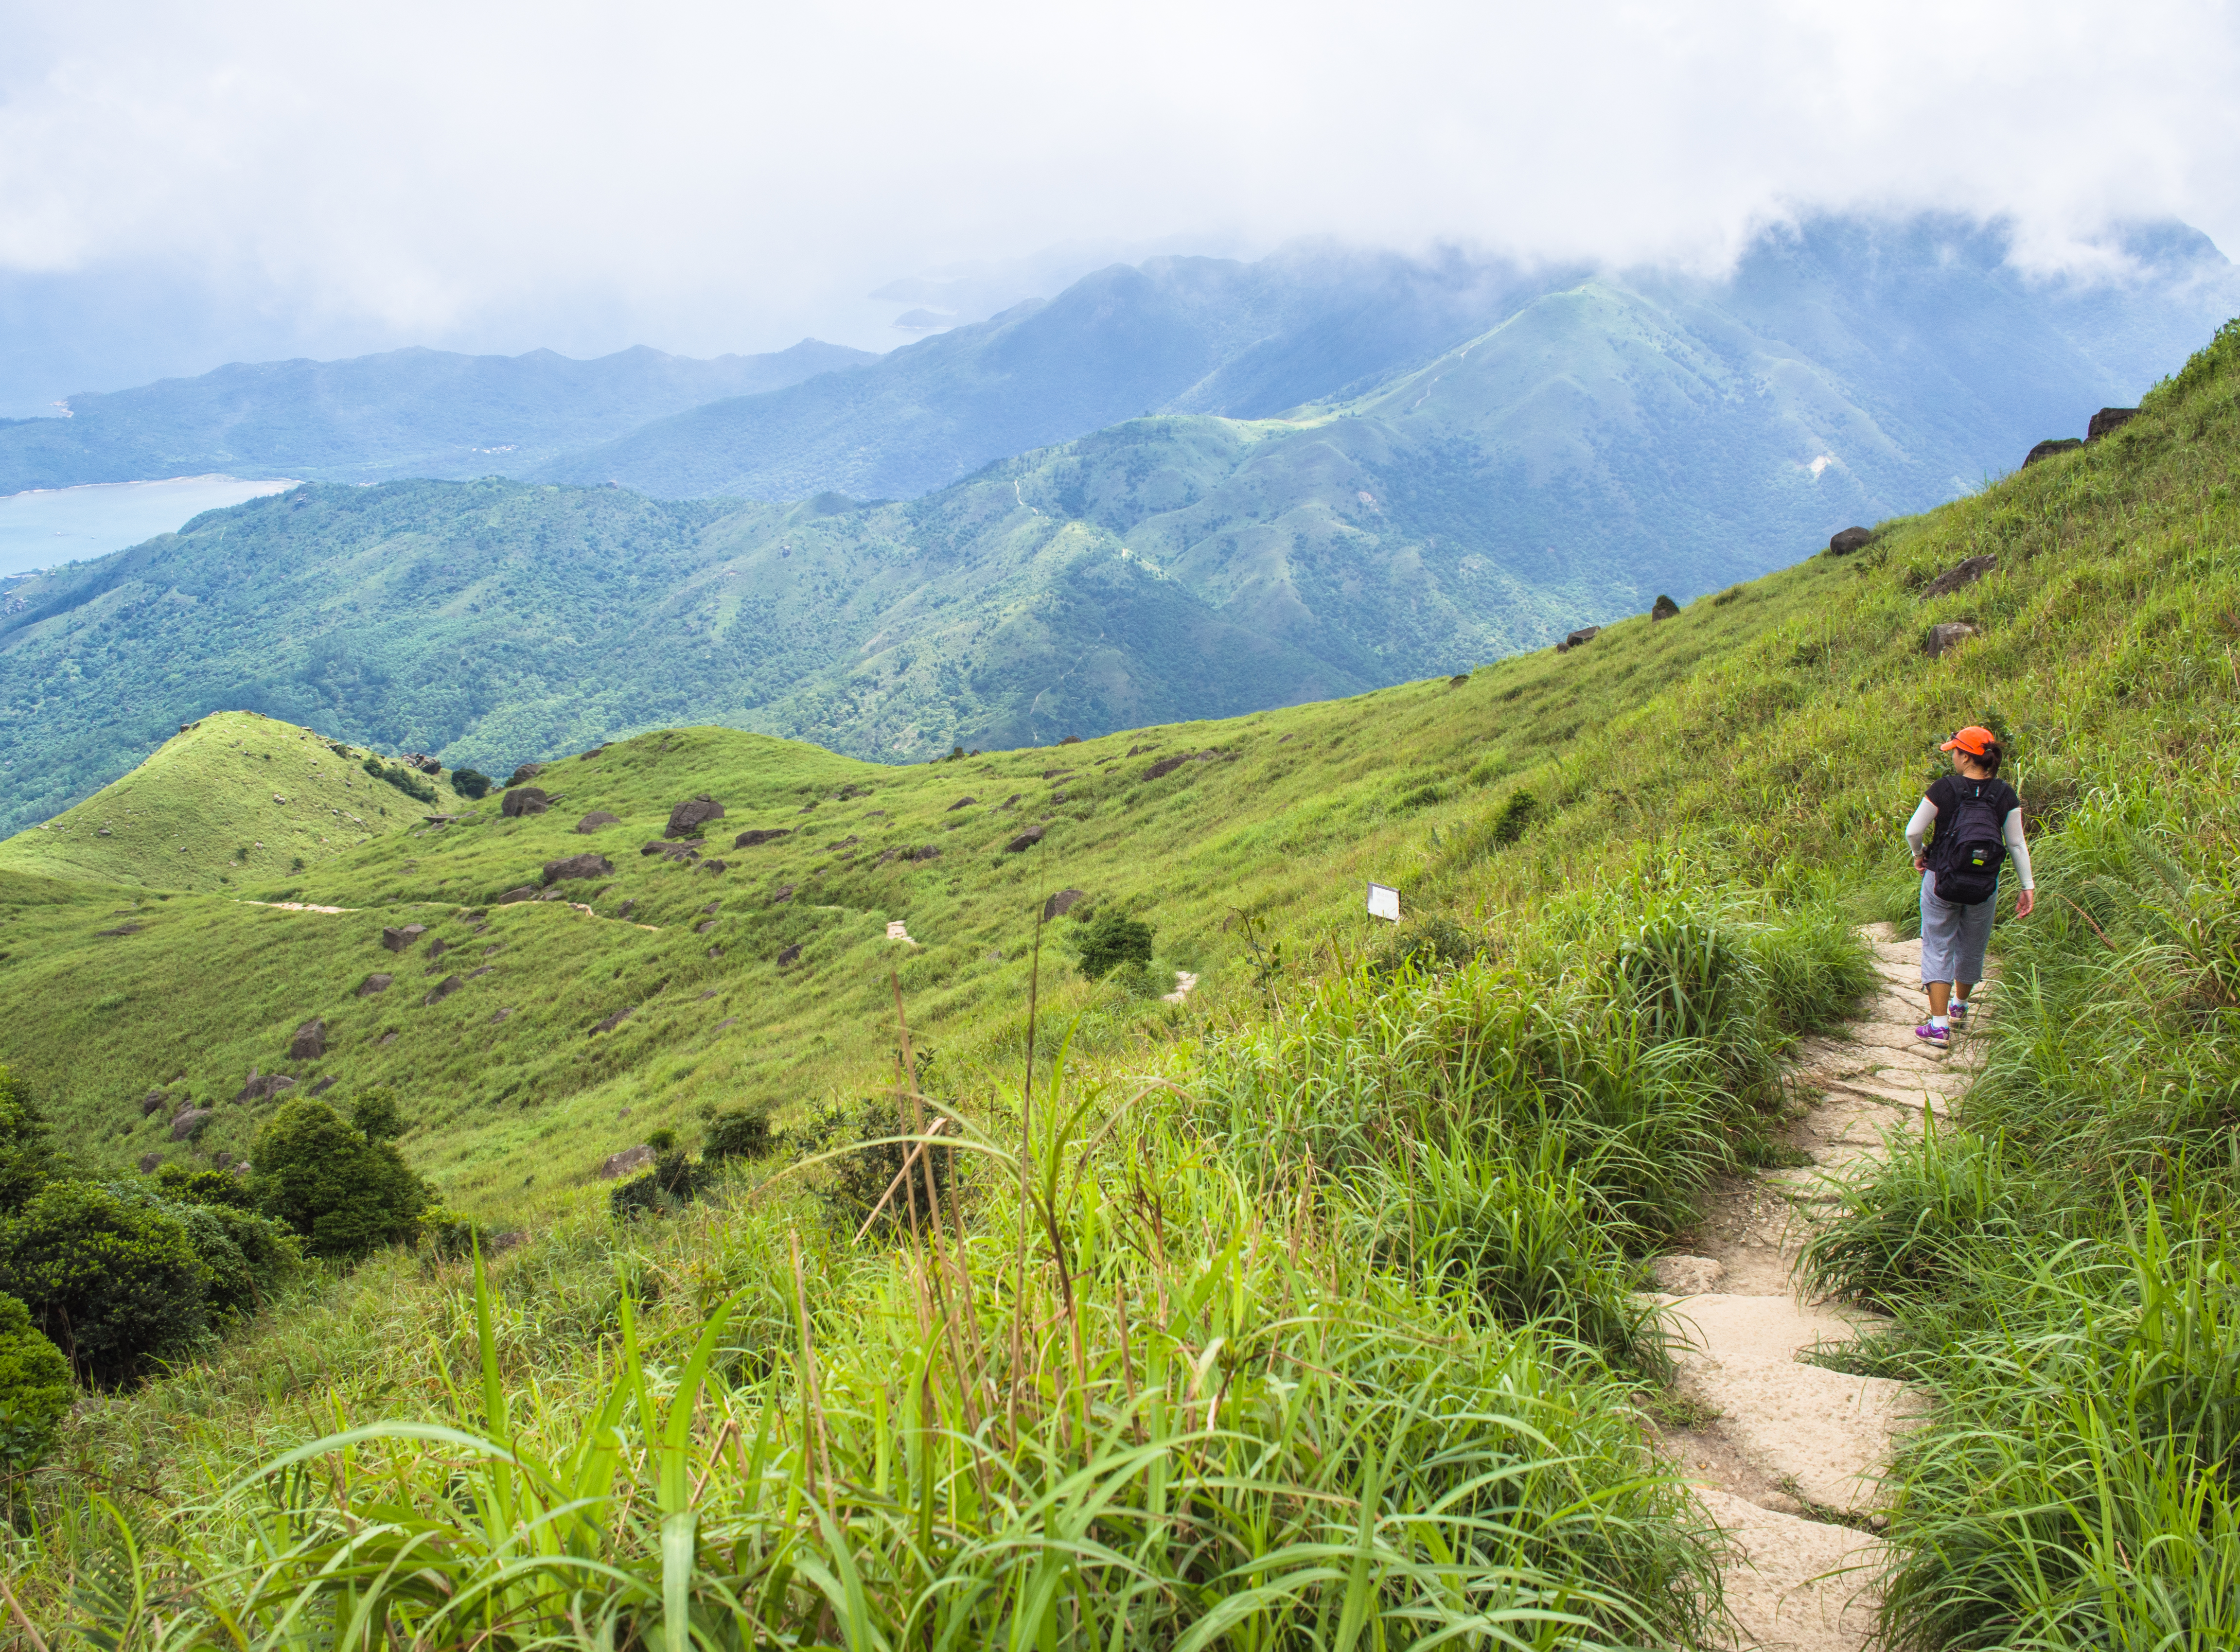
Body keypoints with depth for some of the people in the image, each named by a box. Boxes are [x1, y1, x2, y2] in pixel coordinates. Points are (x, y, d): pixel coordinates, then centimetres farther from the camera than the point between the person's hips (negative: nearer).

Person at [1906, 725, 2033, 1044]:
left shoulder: (1944, 788, -12)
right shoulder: (2005, 795, -4)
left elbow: (1913, 831, -10)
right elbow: (2016, 844, -1)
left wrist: (1919, 855, 11)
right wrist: (2028, 886, 5)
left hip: (1941, 880, -3)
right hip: (1985, 886, 3)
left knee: (1938, 948, 4)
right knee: (1972, 947, 21)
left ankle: (1939, 1025, -3)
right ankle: (1959, 1009, 41)